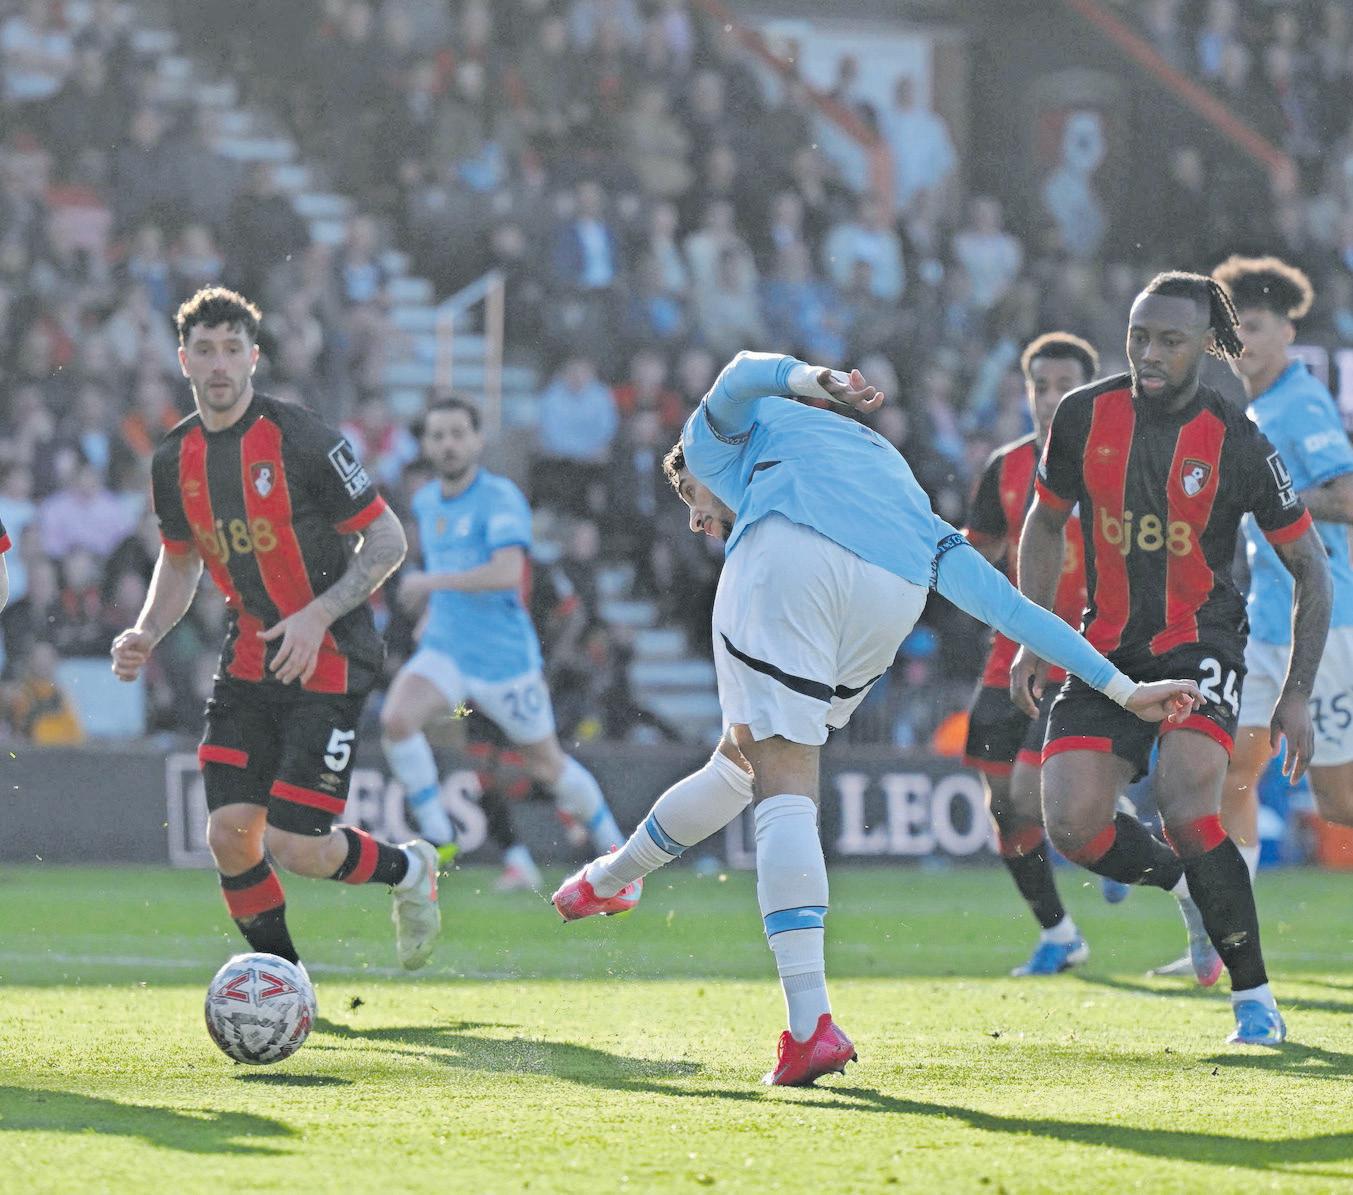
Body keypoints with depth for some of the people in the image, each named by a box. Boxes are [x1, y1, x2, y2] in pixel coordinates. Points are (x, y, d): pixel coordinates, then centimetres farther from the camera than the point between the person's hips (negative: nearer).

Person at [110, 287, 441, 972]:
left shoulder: (299, 439, -15)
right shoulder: (175, 459, 3)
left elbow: (387, 540, -10)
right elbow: (180, 561, 19)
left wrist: (319, 615, -20)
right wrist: (146, 635, 2)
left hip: (330, 660, -5)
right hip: (248, 659, 5)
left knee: (296, 847, -12)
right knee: (229, 834, -6)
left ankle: (407, 870, 20)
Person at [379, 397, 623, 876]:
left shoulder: (500, 497, -14)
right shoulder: (425, 502, 9)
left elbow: (508, 572, -29)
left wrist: (431, 582, -25)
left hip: (505, 654, -5)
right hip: (444, 649, 5)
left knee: (547, 765, 7)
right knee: (396, 717, -24)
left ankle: (612, 845, 31)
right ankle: (438, 837, -14)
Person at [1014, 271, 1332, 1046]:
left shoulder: (1238, 445, -12)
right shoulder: (1085, 417, -4)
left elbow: (1311, 568, -1)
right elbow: (1046, 525, 14)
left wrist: (1297, 695, -5)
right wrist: (1032, 641, 6)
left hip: (1201, 643, -4)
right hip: (1107, 650, 4)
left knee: (1187, 811, -25)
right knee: (1072, 827, -12)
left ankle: (1257, 1001, -9)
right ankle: (1191, 887, 22)